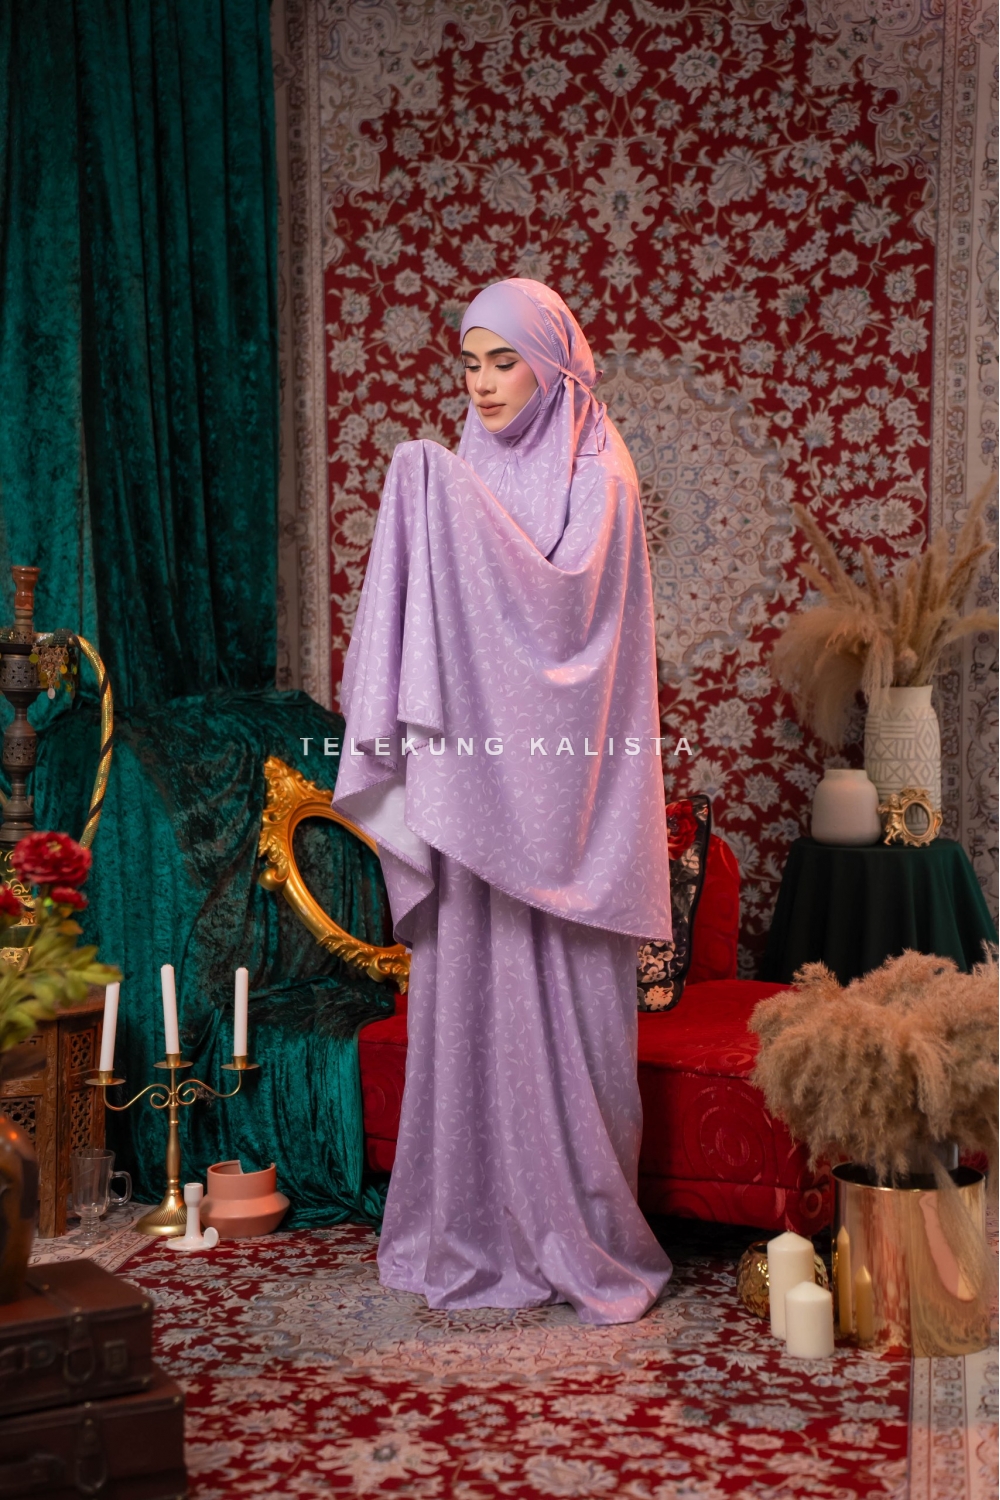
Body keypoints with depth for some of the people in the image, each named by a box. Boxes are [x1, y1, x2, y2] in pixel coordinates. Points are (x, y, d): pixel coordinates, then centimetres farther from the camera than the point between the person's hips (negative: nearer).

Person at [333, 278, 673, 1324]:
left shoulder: (596, 472, -2)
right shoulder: (465, 476, 14)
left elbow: (565, 590, -19)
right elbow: (427, 627, 14)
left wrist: (454, 499, -19)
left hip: (553, 785, -5)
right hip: (472, 779, 5)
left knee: (558, 1003, -3)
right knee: (468, 994, 6)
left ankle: (585, 1240, 11)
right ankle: (479, 1230, 18)